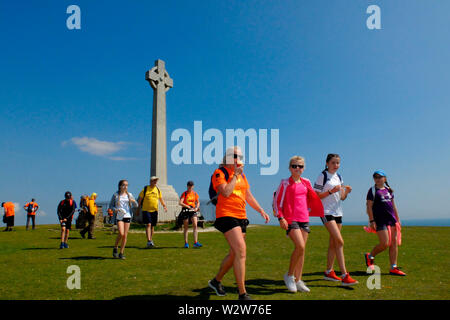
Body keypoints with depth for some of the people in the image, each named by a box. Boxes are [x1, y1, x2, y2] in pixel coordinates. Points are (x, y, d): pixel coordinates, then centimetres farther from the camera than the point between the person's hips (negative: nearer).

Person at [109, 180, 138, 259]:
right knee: (121, 233, -17)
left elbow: (136, 205, 11)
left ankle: (121, 253, 14)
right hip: (119, 216, -3)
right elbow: (110, 205, 8)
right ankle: (115, 248, 9)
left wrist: (134, 201, -11)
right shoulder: (116, 195, 3)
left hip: (128, 216, 3)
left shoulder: (129, 195, 10)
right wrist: (115, 209, -11)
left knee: (125, 235, 2)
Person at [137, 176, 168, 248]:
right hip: (146, 210, -4)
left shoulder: (158, 190, 9)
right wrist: (138, 209, 4)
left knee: (152, 226, 10)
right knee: (148, 225, -14)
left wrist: (164, 205, 0)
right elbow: (140, 199, 4)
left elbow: (161, 199, 17)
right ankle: (149, 241, -18)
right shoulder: (145, 189, -2)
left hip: (154, 210, 4)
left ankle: (151, 240, 23)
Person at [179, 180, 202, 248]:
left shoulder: (195, 193, 8)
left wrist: (197, 207, -3)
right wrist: (188, 207, -24)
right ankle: (186, 243, 13)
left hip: (193, 210, 3)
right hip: (185, 210, -2)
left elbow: (198, 202, 18)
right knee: (186, 227, 4)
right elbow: (180, 203, -15)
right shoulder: (184, 194, -3)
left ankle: (195, 242, -11)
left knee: (195, 226, -11)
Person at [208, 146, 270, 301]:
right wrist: (235, 175, -12)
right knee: (241, 250, -18)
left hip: (241, 217, 8)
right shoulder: (219, 173, -5)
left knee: (234, 254, 13)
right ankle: (242, 294, -11)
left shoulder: (241, 175, 18)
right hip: (226, 215, -8)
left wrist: (261, 210, 15)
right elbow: (226, 192, -20)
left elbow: (248, 196, 22)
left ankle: (216, 281, 34)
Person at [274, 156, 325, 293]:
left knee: (302, 249, 7)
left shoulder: (306, 182, 12)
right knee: (300, 246, -18)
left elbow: (312, 198, 27)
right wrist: (281, 218, -10)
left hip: (304, 219, 6)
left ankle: (298, 280, 16)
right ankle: (289, 275, 0)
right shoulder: (285, 183, -3)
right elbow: (277, 201, -3)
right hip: (291, 219, -6)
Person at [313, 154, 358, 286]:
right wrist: (331, 191, -20)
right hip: (326, 212, -7)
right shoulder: (323, 176, -6)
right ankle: (344, 276, -16)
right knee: (340, 241, -16)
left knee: (333, 243, 11)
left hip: (338, 212, 7)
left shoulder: (339, 177, 14)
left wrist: (346, 192, -4)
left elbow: (342, 198, 17)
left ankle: (329, 272, 23)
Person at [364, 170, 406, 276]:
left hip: (391, 220, 6)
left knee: (394, 243, 4)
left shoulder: (389, 190, 15)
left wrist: (397, 218, 18)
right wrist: (371, 221, -14)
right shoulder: (373, 190, -2)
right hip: (380, 220, -6)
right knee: (385, 244, -11)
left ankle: (393, 268, 10)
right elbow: (369, 207, -7)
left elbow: (393, 205, 21)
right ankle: (370, 256, 15)